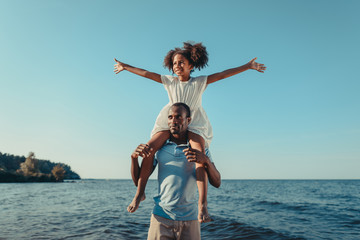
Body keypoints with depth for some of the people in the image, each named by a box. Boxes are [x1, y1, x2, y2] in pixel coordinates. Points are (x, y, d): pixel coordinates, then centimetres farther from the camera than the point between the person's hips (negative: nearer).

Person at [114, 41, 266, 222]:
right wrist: (125, 67, 23)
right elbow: (146, 73, 16)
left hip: (194, 124, -1)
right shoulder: (169, 81, 12)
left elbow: (223, 74, 3)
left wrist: (248, 66, 0)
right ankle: (139, 192, -10)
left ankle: (202, 203, -29)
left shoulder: (200, 82, 7)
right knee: (150, 147, -21)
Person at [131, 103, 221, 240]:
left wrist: (206, 161, -23)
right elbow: (138, 181, 5)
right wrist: (134, 157, -14)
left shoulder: (199, 149, 3)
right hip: (161, 218, 0)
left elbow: (217, 183, -3)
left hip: (189, 219, 0)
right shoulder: (159, 147, 4)